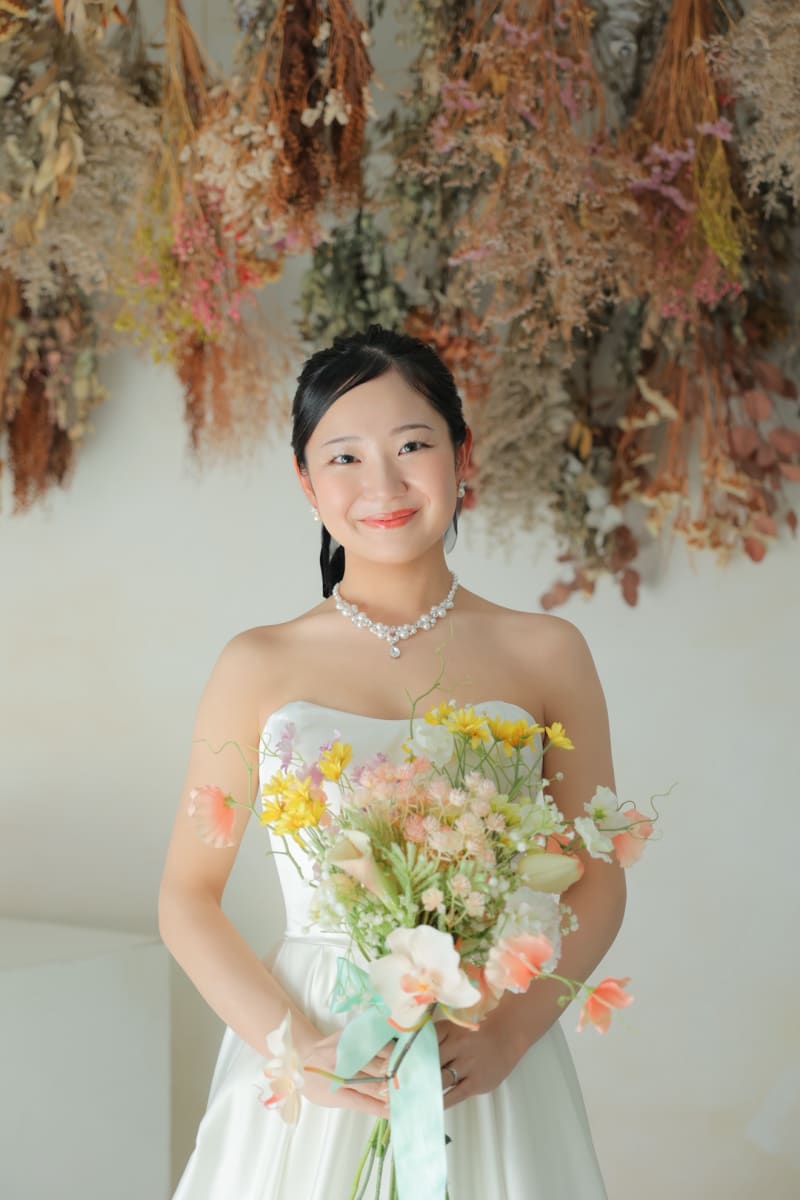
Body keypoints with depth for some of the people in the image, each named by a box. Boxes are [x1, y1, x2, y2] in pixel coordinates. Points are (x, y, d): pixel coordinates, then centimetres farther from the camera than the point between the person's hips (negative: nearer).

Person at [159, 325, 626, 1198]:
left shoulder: (545, 655, 0)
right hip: (307, 1089, 0)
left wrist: (507, 1033, -11)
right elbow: (187, 898, 0)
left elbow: (598, 882, 3)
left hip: (486, 1079, 1)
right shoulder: (260, 666, -1)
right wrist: (299, 1050, -13)